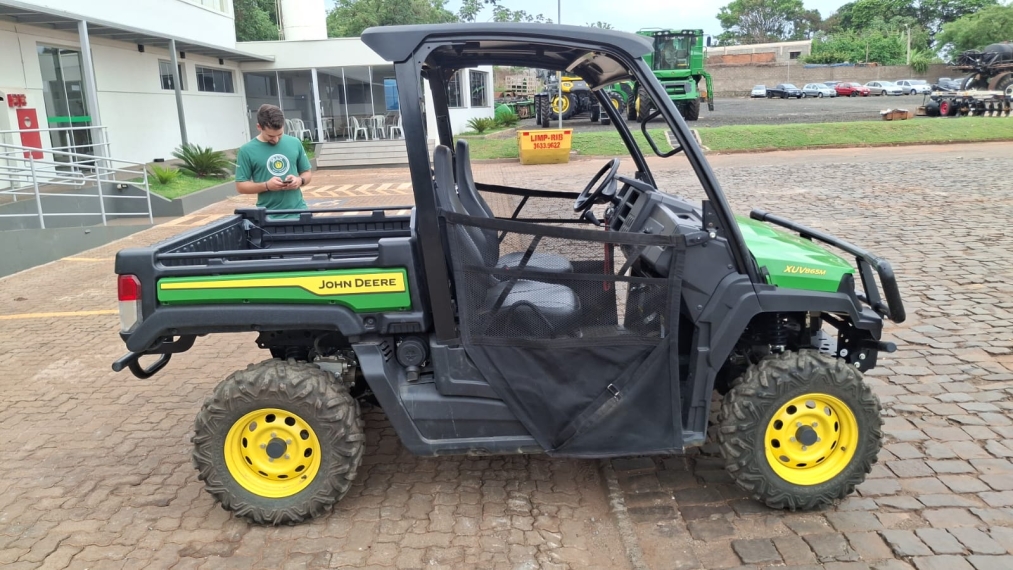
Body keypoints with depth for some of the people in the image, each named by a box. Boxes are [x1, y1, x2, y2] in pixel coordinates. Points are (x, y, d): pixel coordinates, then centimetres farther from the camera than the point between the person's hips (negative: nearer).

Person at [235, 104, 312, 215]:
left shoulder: (295, 143, 5)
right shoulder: (247, 151, -3)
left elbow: (307, 173, 14)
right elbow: (240, 186, -1)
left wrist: (299, 180, -9)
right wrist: (266, 186, -17)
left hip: (298, 211, 2)